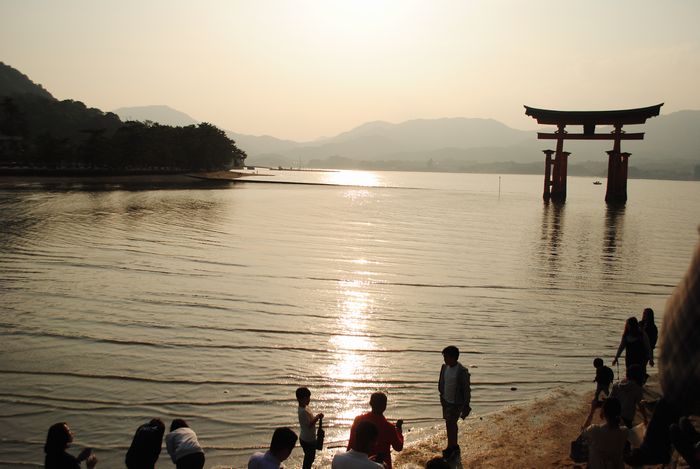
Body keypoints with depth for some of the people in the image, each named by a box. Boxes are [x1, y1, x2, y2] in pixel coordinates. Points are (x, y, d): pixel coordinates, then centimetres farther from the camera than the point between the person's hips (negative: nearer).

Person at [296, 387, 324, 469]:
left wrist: (316, 417, 0)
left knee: (309, 457, 23)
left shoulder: (305, 407, 2)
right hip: (307, 440, -9)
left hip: (309, 438, 9)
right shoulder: (303, 411, -29)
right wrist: (317, 418, -24)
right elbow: (309, 425, -27)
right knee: (309, 458, 5)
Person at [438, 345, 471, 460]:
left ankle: (451, 447, 19)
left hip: (456, 403, -6)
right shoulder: (445, 367, -4)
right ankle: (454, 446, 34)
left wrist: (466, 405, -12)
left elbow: (466, 389, -17)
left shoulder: (462, 371, -24)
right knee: (451, 424, 18)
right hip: (446, 400, 6)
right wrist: (441, 395, 18)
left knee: (450, 424, 1)